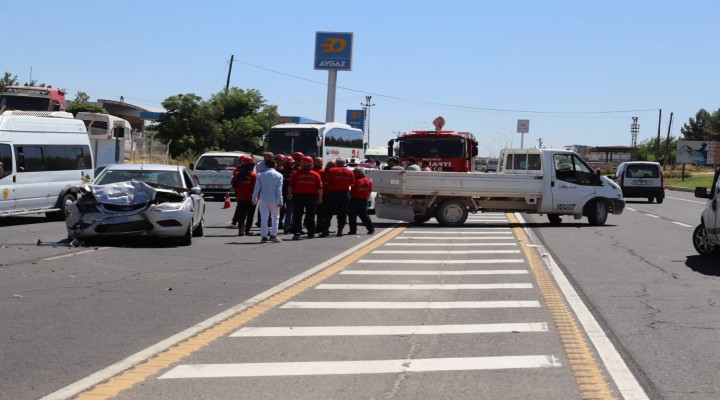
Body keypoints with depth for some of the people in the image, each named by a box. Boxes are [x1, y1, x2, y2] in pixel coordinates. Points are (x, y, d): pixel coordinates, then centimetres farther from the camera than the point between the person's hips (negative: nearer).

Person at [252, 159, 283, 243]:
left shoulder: (260, 175, 1)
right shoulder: (279, 175, -3)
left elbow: (257, 188, 1)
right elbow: (279, 190, -6)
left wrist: (254, 199, 8)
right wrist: (280, 201, -4)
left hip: (263, 199, 1)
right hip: (274, 199, -1)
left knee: (263, 218, 5)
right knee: (275, 218, 11)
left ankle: (264, 236, 3)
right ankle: (273, 235, 4)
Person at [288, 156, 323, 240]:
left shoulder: (297, 174, -4)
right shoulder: (316, 175, -1)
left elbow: (290, 185, -3)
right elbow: (320, 187, -3)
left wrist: (289, 195, 9)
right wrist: (320, 198, 5)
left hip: (298, 196, -1)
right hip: (311, 196, 1)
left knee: (297, 215, 3)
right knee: (310, 216, 11)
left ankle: (296, 233, -6)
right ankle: (311, 233, 13)